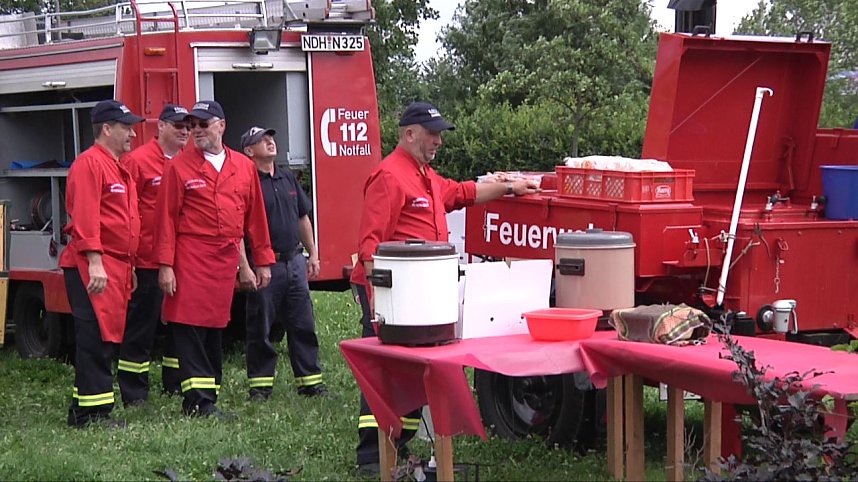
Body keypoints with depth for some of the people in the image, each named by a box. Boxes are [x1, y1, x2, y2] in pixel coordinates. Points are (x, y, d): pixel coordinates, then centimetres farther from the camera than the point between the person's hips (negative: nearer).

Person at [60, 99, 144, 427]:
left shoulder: (118, 169, 21)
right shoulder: (89, 164, -10)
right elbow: (84, 218, -19)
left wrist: (128, 266, 21)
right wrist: (94, 262, -25)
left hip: (117, 266, 10)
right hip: (93, 266, -10)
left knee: (107, 339, 11)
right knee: (96, 339, -10)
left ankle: (85, 411, 17)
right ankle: (90, 414, -7)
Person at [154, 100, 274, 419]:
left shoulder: (245, 167, 11)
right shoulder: (179, 167, 0)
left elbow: (255, 217, 14)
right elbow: (166, 219, -3)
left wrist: (263, 261, 12)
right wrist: (165, 266, -9)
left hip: (226, 261, 4)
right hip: (191, 259, -4)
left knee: (216, 328, 9)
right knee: (190, 327, -6)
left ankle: (209, 398, 17)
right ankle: (198, 402, -4)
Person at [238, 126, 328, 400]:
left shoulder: (288, 178, 13)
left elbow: (303, 218, 21)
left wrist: (312, 254, 17)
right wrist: (244, 268, -20)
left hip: (294, 262, 6)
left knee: (303, 326, 8)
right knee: (261, 330, 3)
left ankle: (310, 382, 14)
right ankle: (260, 385, 12)